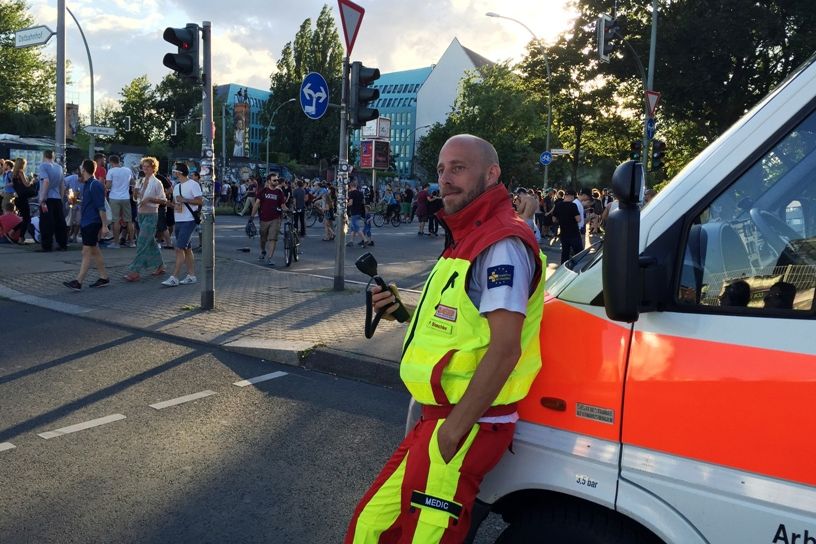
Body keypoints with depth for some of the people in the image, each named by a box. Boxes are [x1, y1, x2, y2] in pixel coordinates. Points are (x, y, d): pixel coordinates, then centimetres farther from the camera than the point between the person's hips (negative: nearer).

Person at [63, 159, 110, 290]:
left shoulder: (95, 185, -16)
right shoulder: (86, 185, 14)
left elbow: (101, 207, -19)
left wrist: (104, 225, -21)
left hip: (92, 223, -10)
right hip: (86, 223, 10)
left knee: (87, 252, -8)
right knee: (94, 251, 12)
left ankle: (78, 282, -9)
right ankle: (104, 278, 19)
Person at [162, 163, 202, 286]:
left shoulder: (193, 185, -8)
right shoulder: (176, 187, 18)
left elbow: (200, 201, -14)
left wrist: (184, 200, -16)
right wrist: (175, 206, 0)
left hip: (188, 221, -9)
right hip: (178, 221, 9)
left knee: (179, 248, -13)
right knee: (187, 249, 11)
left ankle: (174, 278, -12)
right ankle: (191, 275, 18)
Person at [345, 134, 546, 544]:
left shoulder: (502, 245, -15)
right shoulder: (469, 238, 17)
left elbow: (504, 348, -22)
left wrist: (454, 429, -22)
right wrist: (402, 310, 7)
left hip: (465, 427, -9)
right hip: (439, 418, 9)